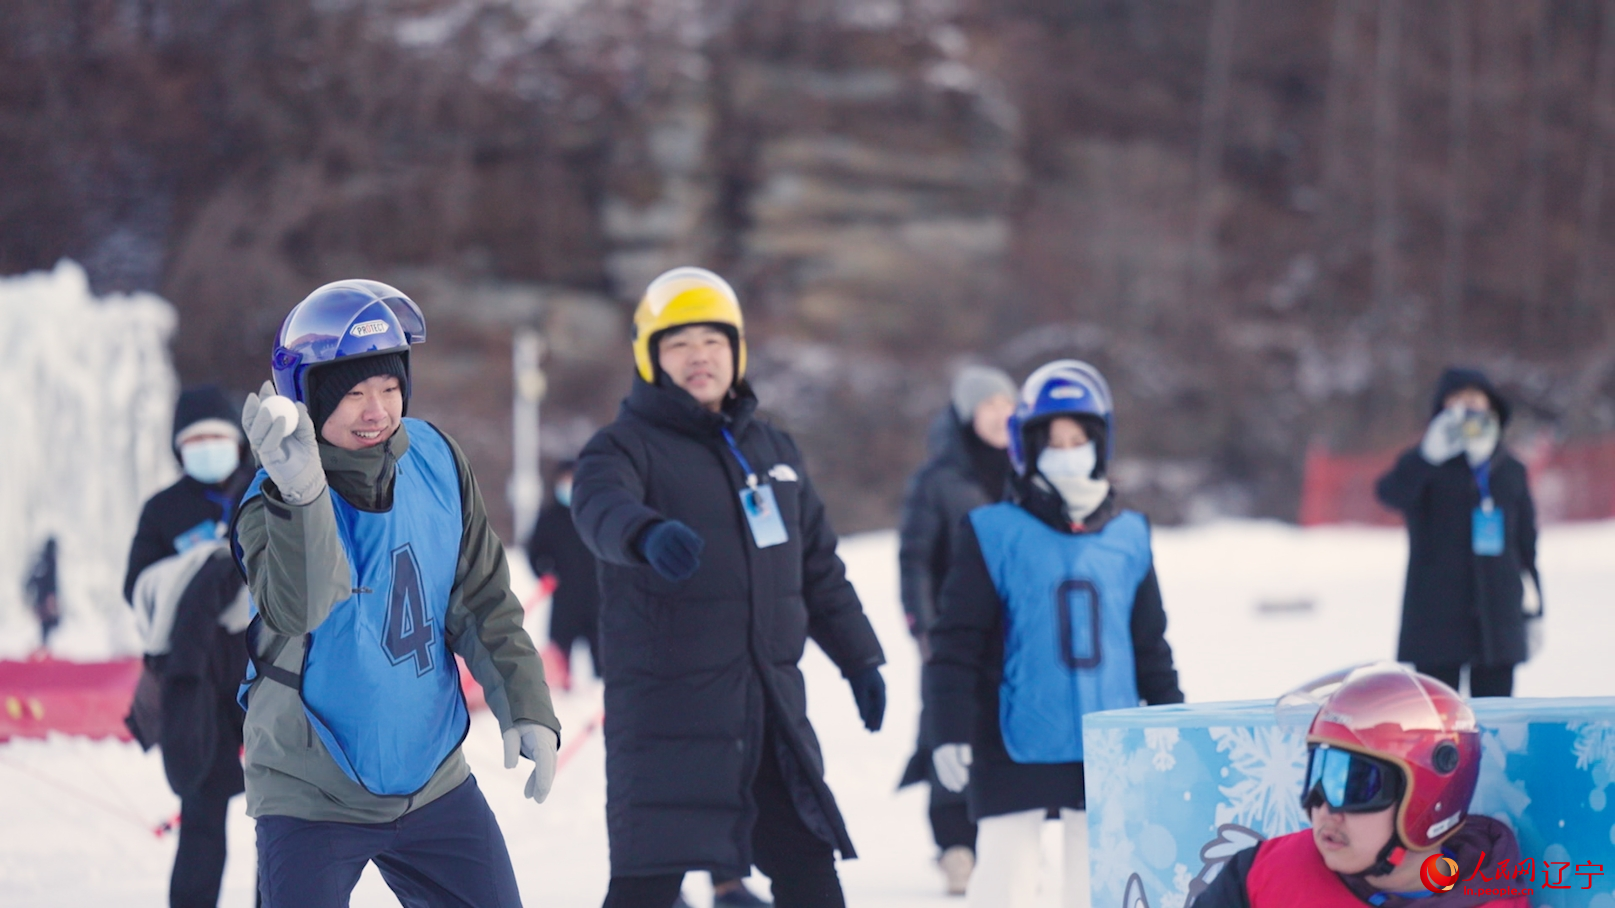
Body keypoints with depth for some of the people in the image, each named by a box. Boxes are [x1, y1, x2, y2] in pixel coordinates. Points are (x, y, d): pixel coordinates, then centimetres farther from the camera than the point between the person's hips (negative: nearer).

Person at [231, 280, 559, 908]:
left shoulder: (436, 463, -3)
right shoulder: (274, 504, -17)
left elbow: (481, 601, 7)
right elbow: (298, 610, -37)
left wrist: (526, 709, -2)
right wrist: (300, 494, -52)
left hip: (432, 779, 5)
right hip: (312, 795, -4)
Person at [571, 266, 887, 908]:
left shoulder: (773, 451, 16)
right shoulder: (627, 445, -5)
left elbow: (819, 566, 25)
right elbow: (601, 506, -28)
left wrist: (858, 657, 23)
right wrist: (649, 534, -50)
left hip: (773, 704, 6)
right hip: (666, 704, -6)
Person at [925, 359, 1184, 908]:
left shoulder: (1128, 538, 8)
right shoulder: (995, 534, -4)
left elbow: (1150, 646, 18)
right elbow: (955, 644, -5)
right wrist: (948, 731, -11)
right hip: (1015, 752, -4)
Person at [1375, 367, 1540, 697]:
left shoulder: (1510, 471, 14)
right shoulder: (1426, 467, 1)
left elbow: (1526, 541, 19)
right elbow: (1391, 493, -22)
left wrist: (1534, 610, 15)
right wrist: (1430, 453, -38)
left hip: (1498, 616, 4)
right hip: (1438, 617, -4)